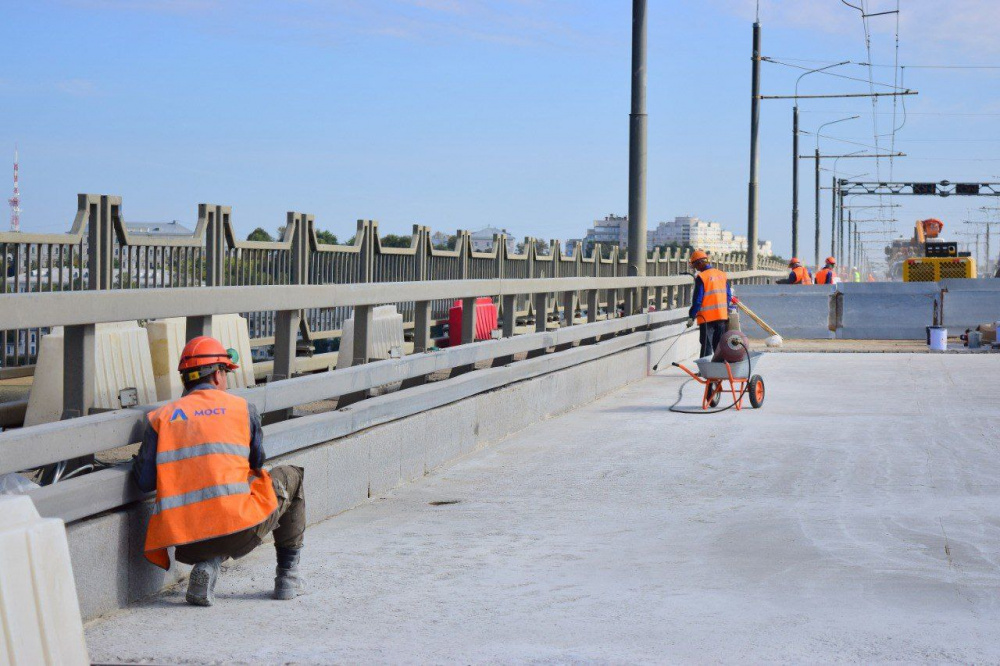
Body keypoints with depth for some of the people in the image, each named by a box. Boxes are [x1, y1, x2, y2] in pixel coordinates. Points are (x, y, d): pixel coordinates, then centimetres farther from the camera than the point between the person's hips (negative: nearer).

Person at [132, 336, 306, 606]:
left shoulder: (161, 417, 10)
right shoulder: (242, 408, 8)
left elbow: (144, 481, 4)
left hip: (185, 542, 3)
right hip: (240, 528, -3)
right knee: (290, 477, 27)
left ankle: (208, 564, 7)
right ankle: (288, 575, 27)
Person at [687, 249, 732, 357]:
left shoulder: (701, 277, -13)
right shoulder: (722, 275, 7)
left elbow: (697, 299, -14)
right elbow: (728, 296, 12)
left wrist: (691, 316, -8)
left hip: (707, 318, -6)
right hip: (722, 316, 6)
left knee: (706, 347, -3)